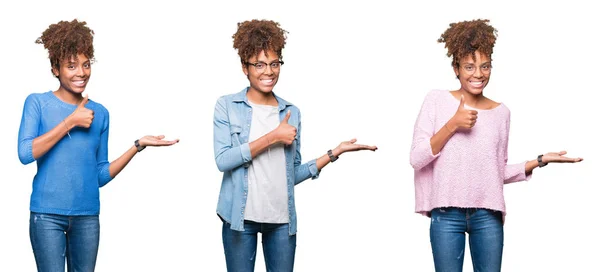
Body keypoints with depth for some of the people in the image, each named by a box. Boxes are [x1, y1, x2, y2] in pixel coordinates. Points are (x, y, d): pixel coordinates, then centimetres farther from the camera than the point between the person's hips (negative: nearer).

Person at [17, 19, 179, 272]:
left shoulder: (100, 113, 9)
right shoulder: (38, 103, -1)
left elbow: (101, 175, 8)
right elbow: (26, 153, -15)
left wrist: (138, 145, -1)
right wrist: (71, 121, -13)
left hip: (87, 215, 4)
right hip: (48, 214, -3)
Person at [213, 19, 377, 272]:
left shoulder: (291, 112, 10)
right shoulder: (227, 106, 0)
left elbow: (293, 173, 11)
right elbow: (223, 160, -12)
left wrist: (335, 152, 3)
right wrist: (273, 137, -13)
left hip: (282, 219, 3)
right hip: (240, 217, -3)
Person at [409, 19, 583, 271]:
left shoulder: (501, 111, 8)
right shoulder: (436, 100, 1)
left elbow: (500, 172, 13)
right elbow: (416, 158, -6)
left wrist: (540, 161, 4)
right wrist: (452, 125, -14)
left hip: (488, 215, 2)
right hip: (447, 213, -2)